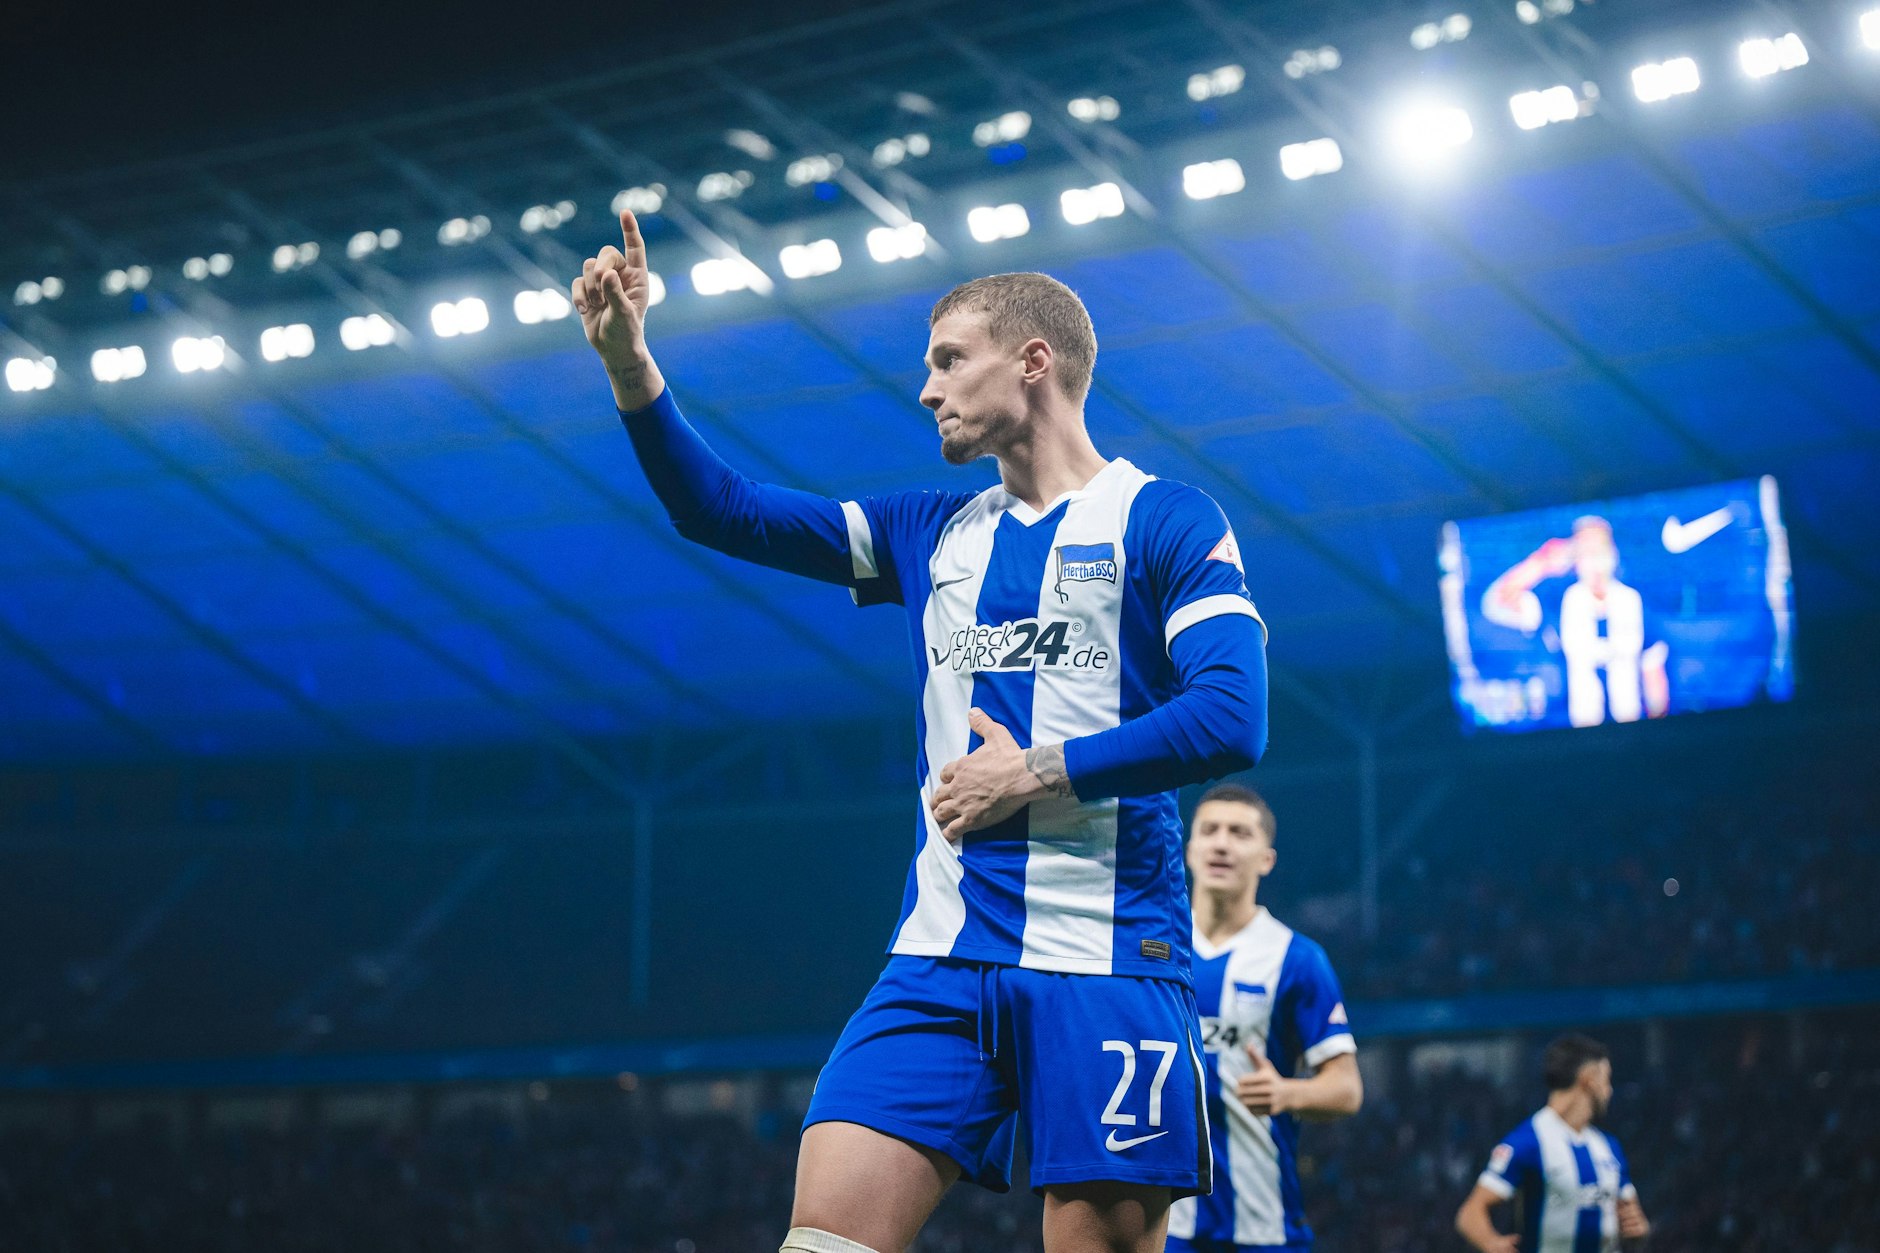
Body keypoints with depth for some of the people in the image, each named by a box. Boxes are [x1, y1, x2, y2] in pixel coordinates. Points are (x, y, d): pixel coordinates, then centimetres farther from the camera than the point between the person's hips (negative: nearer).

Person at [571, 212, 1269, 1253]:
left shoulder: (1166, 522, 1)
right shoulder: (934, 533, 19)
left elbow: (1231, 719, -11)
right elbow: (723, 512, 16)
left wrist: (1034, 774, -9)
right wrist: (630, 364, 4)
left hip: (1103, 966, -4)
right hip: (941, 964, 5)